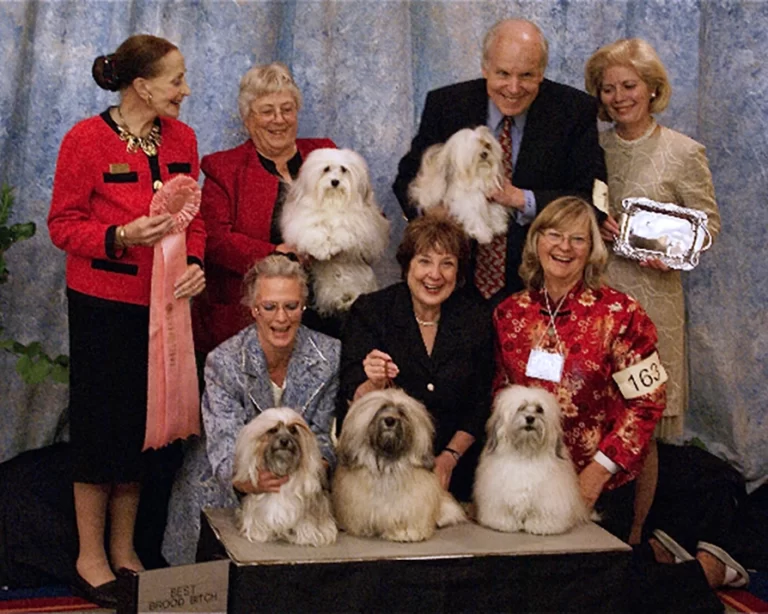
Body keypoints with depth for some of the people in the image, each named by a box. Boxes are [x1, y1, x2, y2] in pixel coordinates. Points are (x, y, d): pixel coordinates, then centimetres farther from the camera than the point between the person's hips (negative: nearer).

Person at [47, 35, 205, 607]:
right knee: (101, 422, 4)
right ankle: (90, 556, 19)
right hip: (103, 302, -5)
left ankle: (124, 549, 26)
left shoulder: (181, 138, 5)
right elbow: (63, 224, -8)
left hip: (163, 300, 5)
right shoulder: (86, 139, -10)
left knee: (143, 426, 11)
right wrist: (121, 236, -24)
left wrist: (194, 263, -7)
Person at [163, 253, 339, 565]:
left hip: (298, 483, 2)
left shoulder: (331, 355, -8)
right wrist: (252, 483, -46)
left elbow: (323, 436, -4)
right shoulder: (223, 362, -16)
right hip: (227, 487, -2)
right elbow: (226, 450, -23)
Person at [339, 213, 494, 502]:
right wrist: (375, 386, -31)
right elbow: (353, 401, -9)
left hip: (451, 472, 2)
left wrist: (449, 458, -2)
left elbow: (480, 404, 10)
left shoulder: (476, 319, 4)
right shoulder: (369, 312, -4)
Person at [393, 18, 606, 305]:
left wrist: (520, 199, -21)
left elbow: (594, 199, -7)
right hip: (457, 280, 1)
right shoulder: (445, 104, 1)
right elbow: (407, 179, 6)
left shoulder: (576, 111, -3)